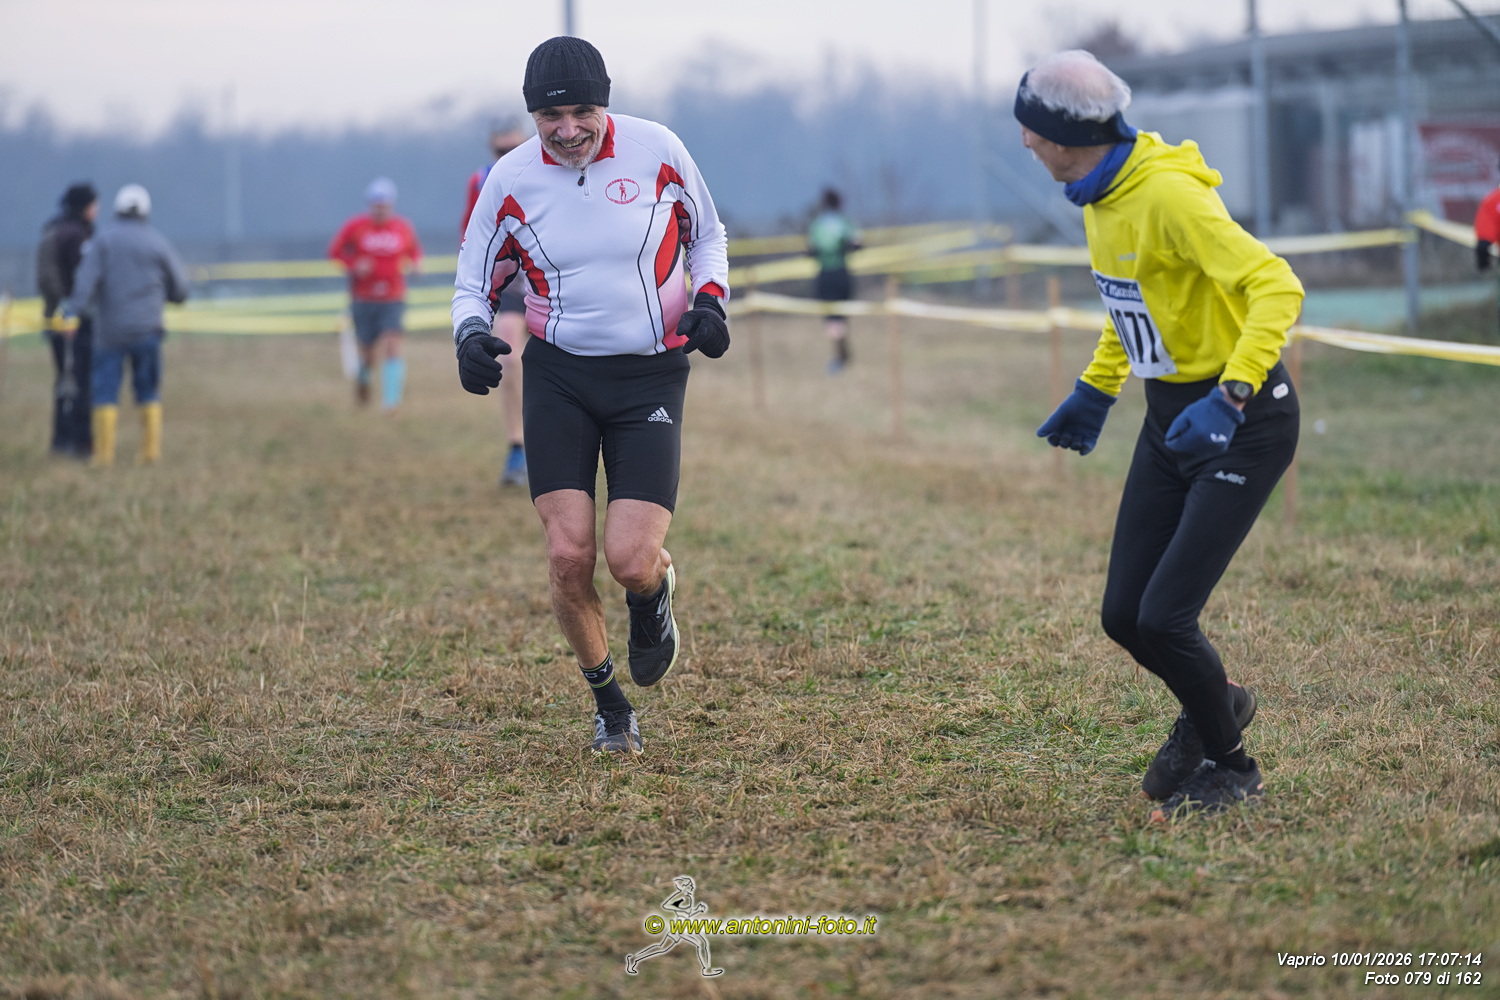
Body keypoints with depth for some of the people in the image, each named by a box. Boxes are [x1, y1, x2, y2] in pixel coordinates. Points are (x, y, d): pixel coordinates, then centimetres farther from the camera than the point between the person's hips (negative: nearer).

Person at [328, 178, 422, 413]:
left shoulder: (403, 228, 2)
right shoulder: (355, 226, -4)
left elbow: (415, 252, 18)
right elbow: (335, 252, 4)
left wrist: (413, 264, -3)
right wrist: (354, 265, -13)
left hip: (393, 299, 0)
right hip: (363, 299, 0)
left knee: (392, 345, -18)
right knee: (369, 352, 4)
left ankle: (391, 399, -19)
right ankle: (363, 376, 39)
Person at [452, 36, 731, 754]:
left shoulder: (657, 150, -6)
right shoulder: (510, 179, -4)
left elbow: (706, 233, 12)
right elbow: (474, 282, 8)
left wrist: (710, 298, -6)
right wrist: (471, 333, -14)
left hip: (650, 375, -1)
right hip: (558, 377, 1)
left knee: (630, 561, -14)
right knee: (568, 555, -9)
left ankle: (656, 592, 26)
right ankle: (607, 702, 15)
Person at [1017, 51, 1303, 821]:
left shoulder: (1169, 196, -25)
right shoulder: (1101, 199, 3)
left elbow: (1277, 287, -31)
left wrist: (1230, 397, -39)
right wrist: (1096, 390, 22)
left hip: (1243, 424, -8)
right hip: (1171, 417, 8)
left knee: (1164, 618, -11)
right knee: (1125, 616, 5)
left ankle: (1229, 766, 13)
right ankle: (1214, 705, 34)